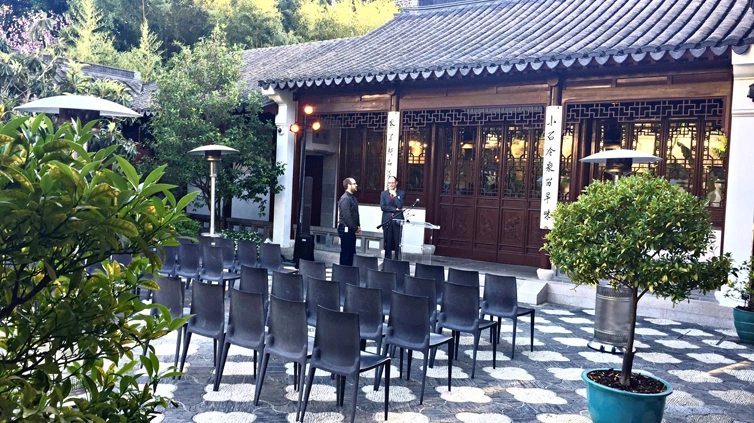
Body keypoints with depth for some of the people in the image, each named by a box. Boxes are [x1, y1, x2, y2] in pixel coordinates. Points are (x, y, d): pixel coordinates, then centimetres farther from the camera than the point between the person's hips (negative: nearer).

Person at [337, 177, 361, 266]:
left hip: (351, 229, 9)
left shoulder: (353, 198, 16)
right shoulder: (345, 198, -14)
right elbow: (346, 216, -20)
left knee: (351, 252, 12)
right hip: (346, 229, -9)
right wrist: (355, 228, -15)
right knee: (346, 253, -4)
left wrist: (358, 226, 5)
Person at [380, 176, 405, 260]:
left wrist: (394, 195, -9)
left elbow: (400, 206, -11)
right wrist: (395, 209, -10)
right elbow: (382, 207, -5)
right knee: (387, 242, 5)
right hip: (387, 220, 1)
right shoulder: (383, 193, 8)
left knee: (397, 242, -1)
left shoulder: (401, 193, 4)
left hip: (397, 220, -1)